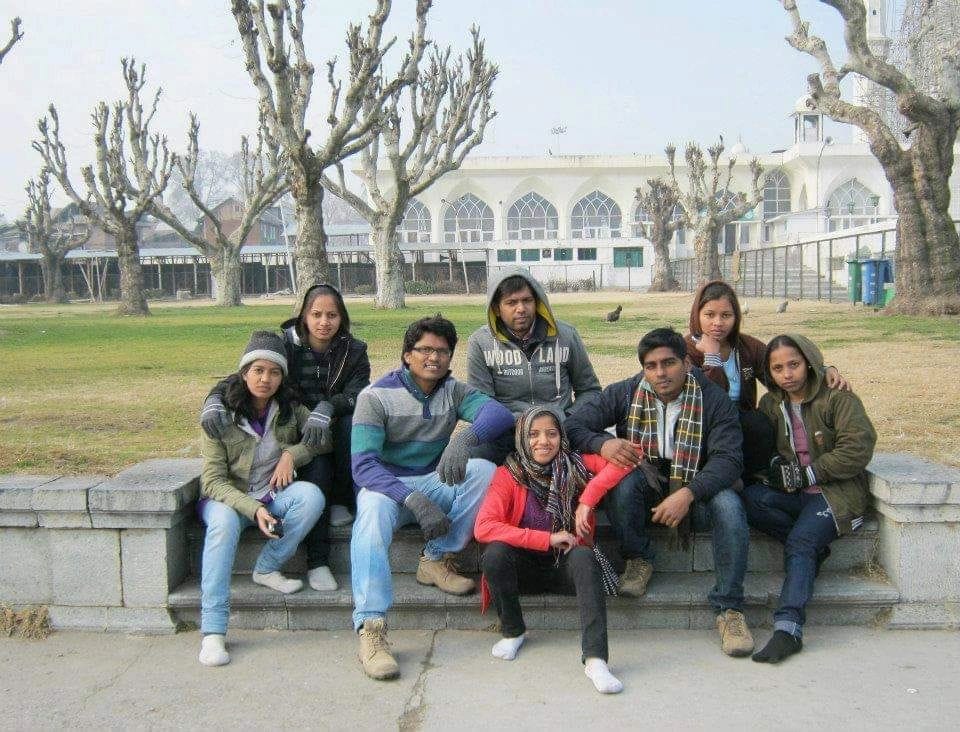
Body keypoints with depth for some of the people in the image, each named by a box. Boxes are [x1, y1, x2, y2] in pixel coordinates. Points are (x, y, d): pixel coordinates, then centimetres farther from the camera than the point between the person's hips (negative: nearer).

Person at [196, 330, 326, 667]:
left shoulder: (289, 409, -1)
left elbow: (326, 437, 4)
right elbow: (213, 481, -15)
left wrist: (292, 453, -13)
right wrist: (254, 509, -30)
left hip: (273, 495, 3)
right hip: (226, 496, -3)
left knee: (311, 495, -28)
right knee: (224, 521, -38)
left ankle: (267, 569, -14)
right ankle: (212, 631, -38)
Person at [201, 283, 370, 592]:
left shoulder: (354, 351, 2)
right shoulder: (285, 345, -1)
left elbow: (357, 393, -15)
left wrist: (326, 408, -37)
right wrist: (214, 399, -32)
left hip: (335, 437, 2)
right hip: (296, 437, -1)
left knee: (353, 419, -31)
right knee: (316, 467, -33)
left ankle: (342, 502, -15)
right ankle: (317, 562, -29)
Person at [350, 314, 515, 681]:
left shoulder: (454, 391, 1)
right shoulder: (376, 396, -11)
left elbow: (499, 412, -20)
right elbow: (363, 466, -21)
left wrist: (466, 437, -43)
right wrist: (413, 500, -36)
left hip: (433, 482, 4)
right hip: (385, 484, -4)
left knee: (484, 470, -23)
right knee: (374, 508, -38)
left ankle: (436, 560, -14)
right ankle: (370, 630, -43)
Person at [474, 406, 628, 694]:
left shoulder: (576, 466, -5)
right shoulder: (509, 475, -10)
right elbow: (483, 527, -23)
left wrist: (587, 499, -23)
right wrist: (547, 538, -25)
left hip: (566, 565, 0)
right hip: (525, 567, 0)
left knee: (584, 557, -32)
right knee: (495, 552, -31)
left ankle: (594, 659, -40)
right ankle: (512, 631, -6)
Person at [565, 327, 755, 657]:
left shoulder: (714, 399, -9)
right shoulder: (625, 394, -6)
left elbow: (728, 459, -18)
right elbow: (572, 424, -7)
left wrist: (687, 493, -35)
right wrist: (602, 443, -29)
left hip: (696, 492, 0)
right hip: (643, 488, 1)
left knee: (728, 504, -32)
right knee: (624, 478, -33)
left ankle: (729, 608, -18)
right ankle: (639, 558, -7)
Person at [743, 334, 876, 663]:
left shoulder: (838, 399, -4)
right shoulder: (770, 404, 13)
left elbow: (857, 450, -12)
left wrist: (807, 474, -13)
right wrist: (775, 466, -7)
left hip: (836, 492, -5)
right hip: (792, 495, 5)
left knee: (800, 542, -30)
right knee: (749, 497, -25)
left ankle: (788, 627, -37)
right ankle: (815, 548, -15)